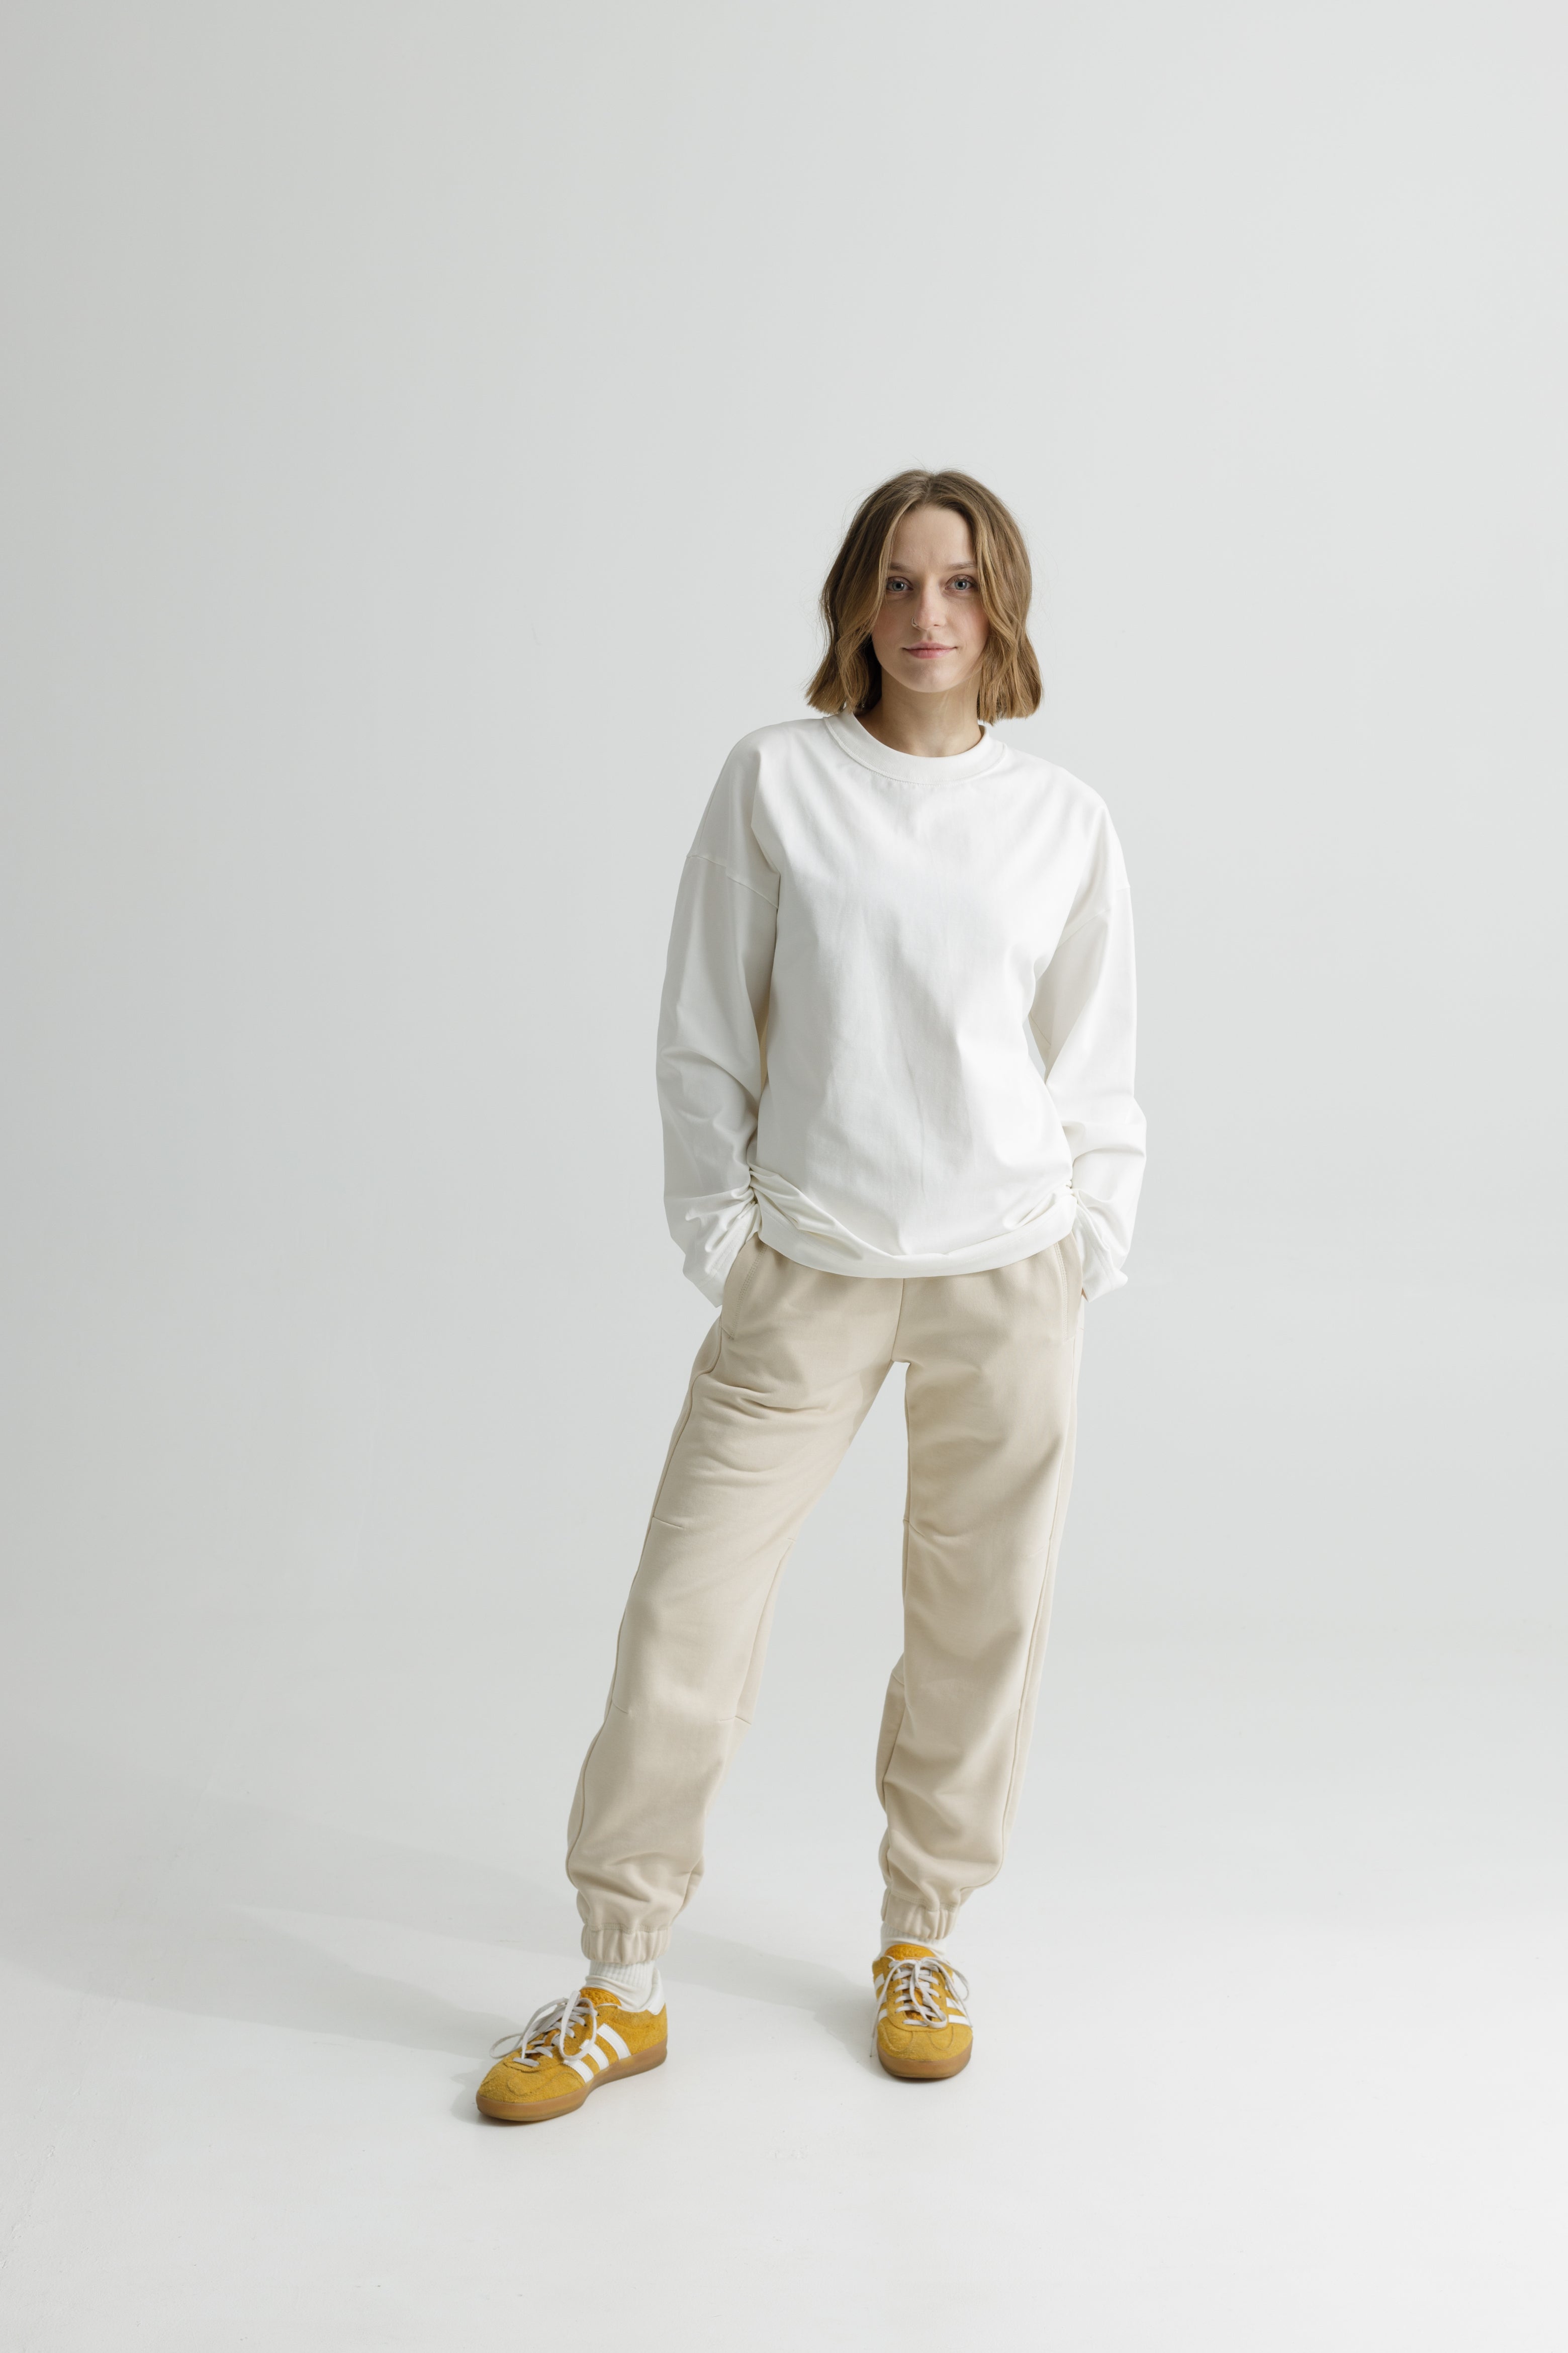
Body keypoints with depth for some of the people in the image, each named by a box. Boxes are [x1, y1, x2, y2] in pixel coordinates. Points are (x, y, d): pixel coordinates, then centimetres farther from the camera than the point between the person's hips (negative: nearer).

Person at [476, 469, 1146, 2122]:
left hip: (1007, 1275, 1)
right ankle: (620, 1983, 14)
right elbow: (707, 1033, 3)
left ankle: (920, 1943, 30)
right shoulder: (776, 781, 0)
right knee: (688, 1605, -2)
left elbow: (1096, 1067, 10)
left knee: (980, 1618, 9)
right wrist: (718, 1235, -1)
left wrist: (1086, 1248, 3)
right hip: (807, 1273, -1)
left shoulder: (1064, 822, 5)